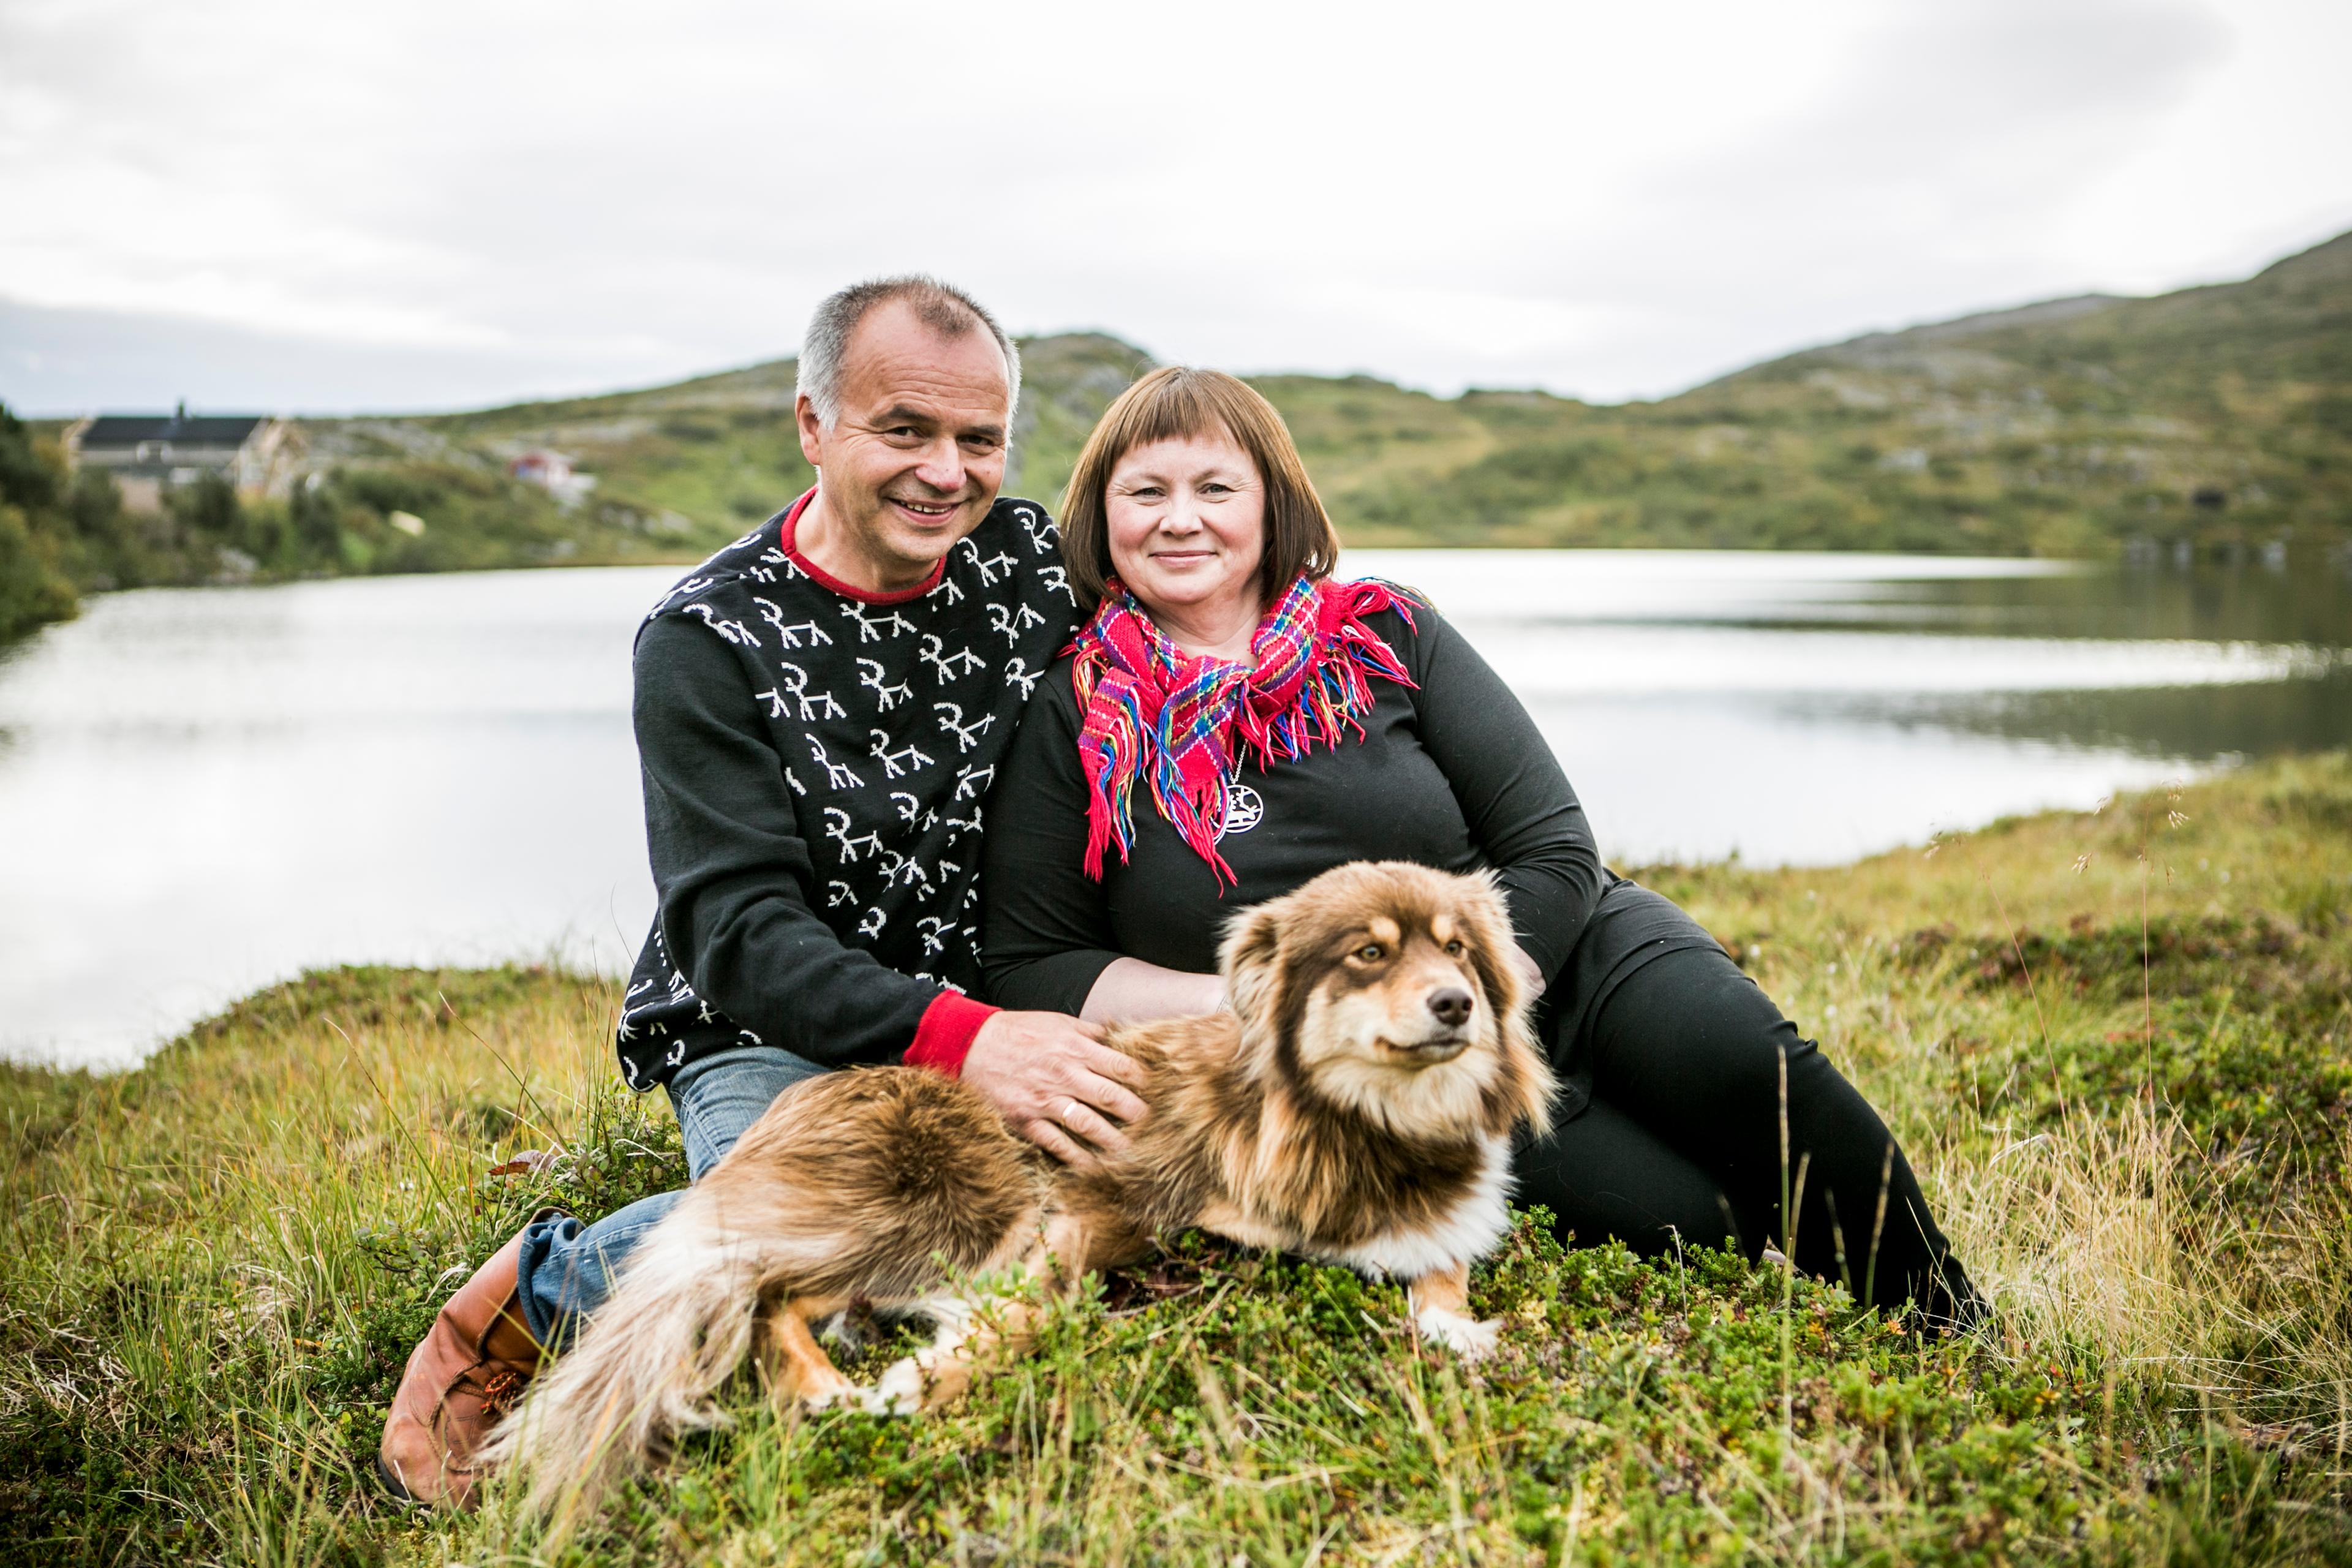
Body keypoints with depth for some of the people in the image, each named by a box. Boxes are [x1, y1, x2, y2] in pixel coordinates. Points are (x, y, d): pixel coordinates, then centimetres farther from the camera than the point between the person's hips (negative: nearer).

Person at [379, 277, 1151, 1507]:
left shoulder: (1028, 558, 2)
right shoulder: (709, 638, -11)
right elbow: (736, 929, -19)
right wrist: (954, 1038, -34)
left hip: (991, 1014, 5)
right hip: (768, 1034, -5)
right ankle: (529, 1299, -2)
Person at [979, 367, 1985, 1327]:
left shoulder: (1387, 636, 0)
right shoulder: (1073, 721, -4)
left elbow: (1556, 853, -2)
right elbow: (1024, 970, -2)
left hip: (1562, 960, 3)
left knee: (1752, 1068, -27)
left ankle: (1953, 1332, -4)